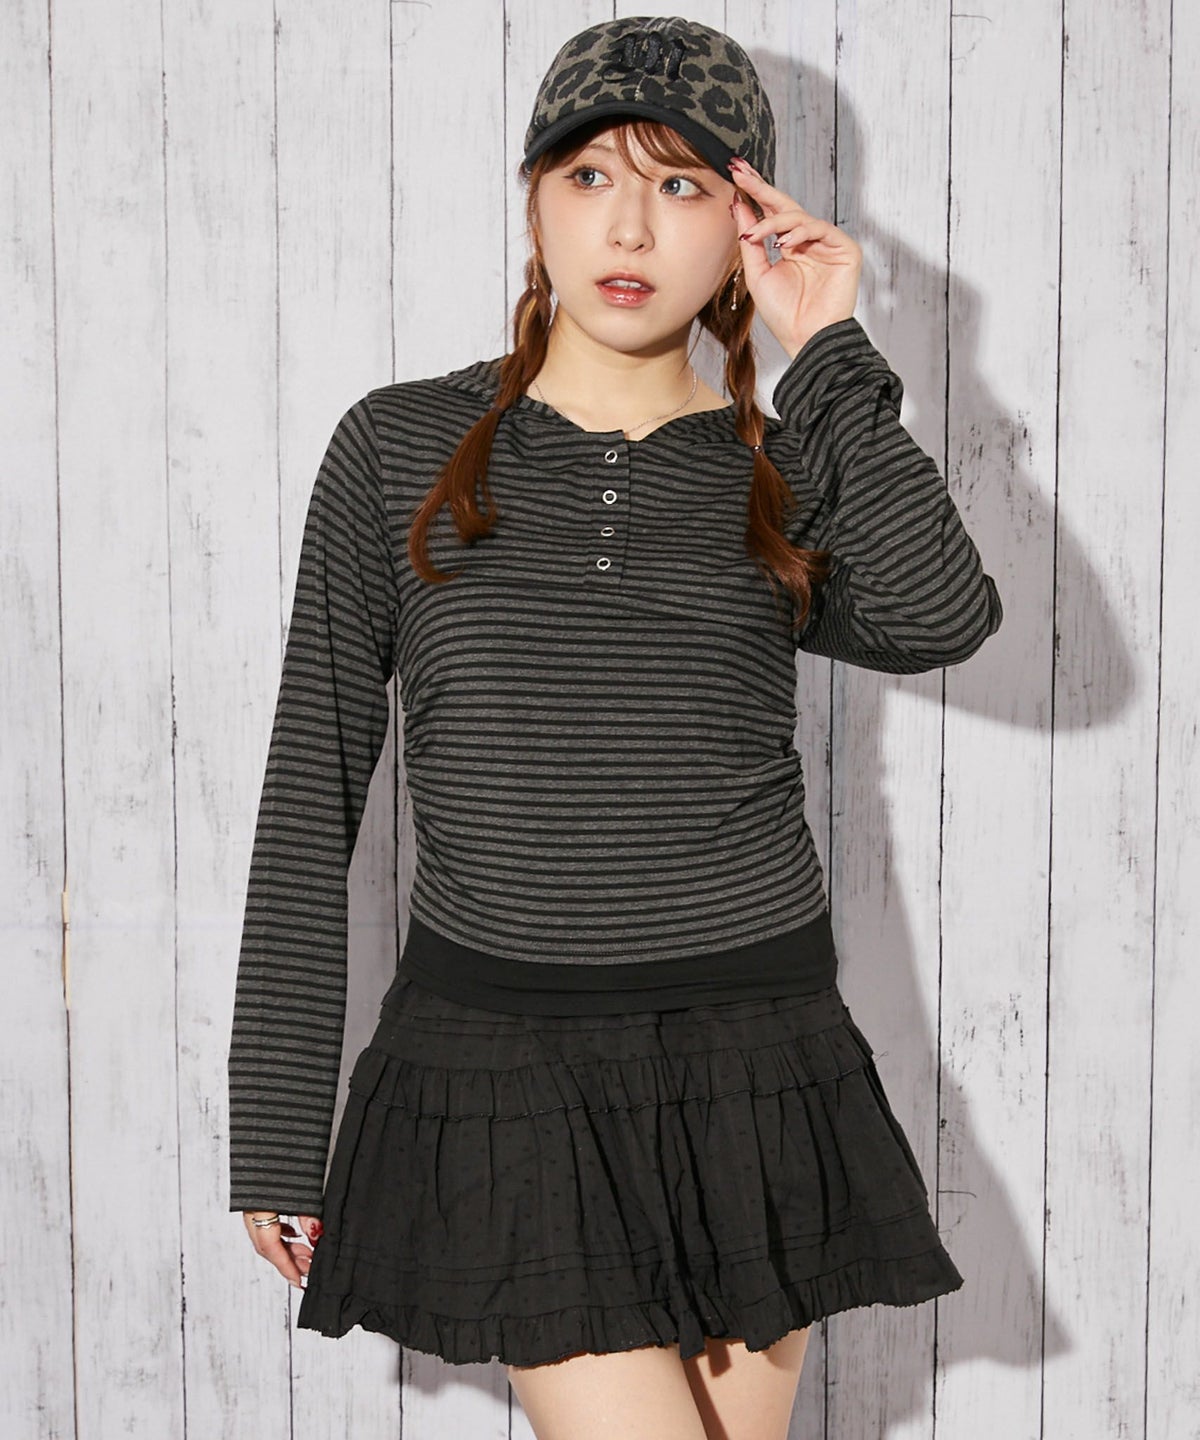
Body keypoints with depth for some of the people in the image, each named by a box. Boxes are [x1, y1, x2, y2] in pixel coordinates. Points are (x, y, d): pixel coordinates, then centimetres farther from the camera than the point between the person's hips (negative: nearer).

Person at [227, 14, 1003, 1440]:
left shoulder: (787, 473, 5)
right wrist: (276, 1132, 1)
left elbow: (943, 618, -18)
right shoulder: (403, 446, 1)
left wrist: (825, 356, -10)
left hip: (754, 1066, 2)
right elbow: (312, 792, 1)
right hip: (498, 1064, -2)